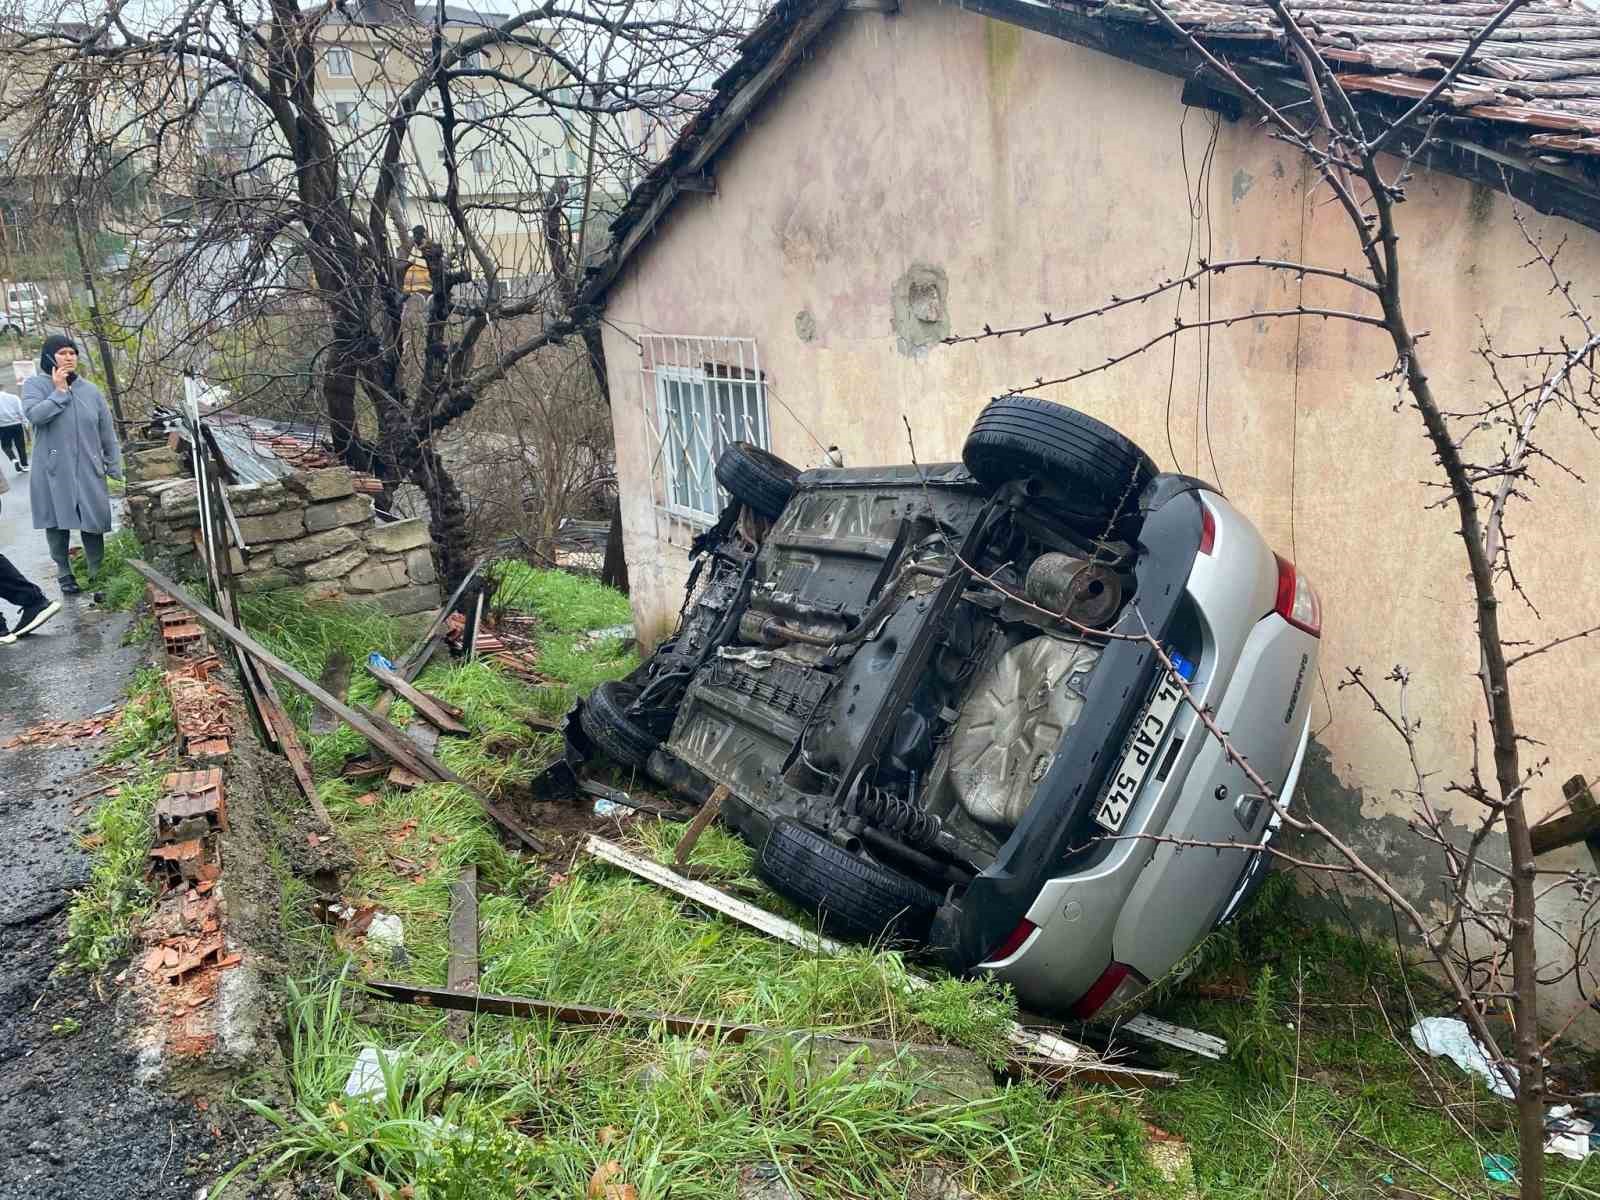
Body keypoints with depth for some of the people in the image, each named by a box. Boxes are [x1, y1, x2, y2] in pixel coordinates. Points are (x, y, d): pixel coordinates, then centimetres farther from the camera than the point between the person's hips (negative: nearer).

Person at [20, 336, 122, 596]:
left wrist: (115, 469, 7)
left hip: (88, 471, 2)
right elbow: (34, 415, -20)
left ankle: (98, 573, 15)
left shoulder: (90, 390, 6)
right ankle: (64, 573, 22)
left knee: (93, 523, 2)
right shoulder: (35, 385, 0)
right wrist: (59, 391, -15)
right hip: (53, 472, -1)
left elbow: (108, 433, 9)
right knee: (57, 524, 8)